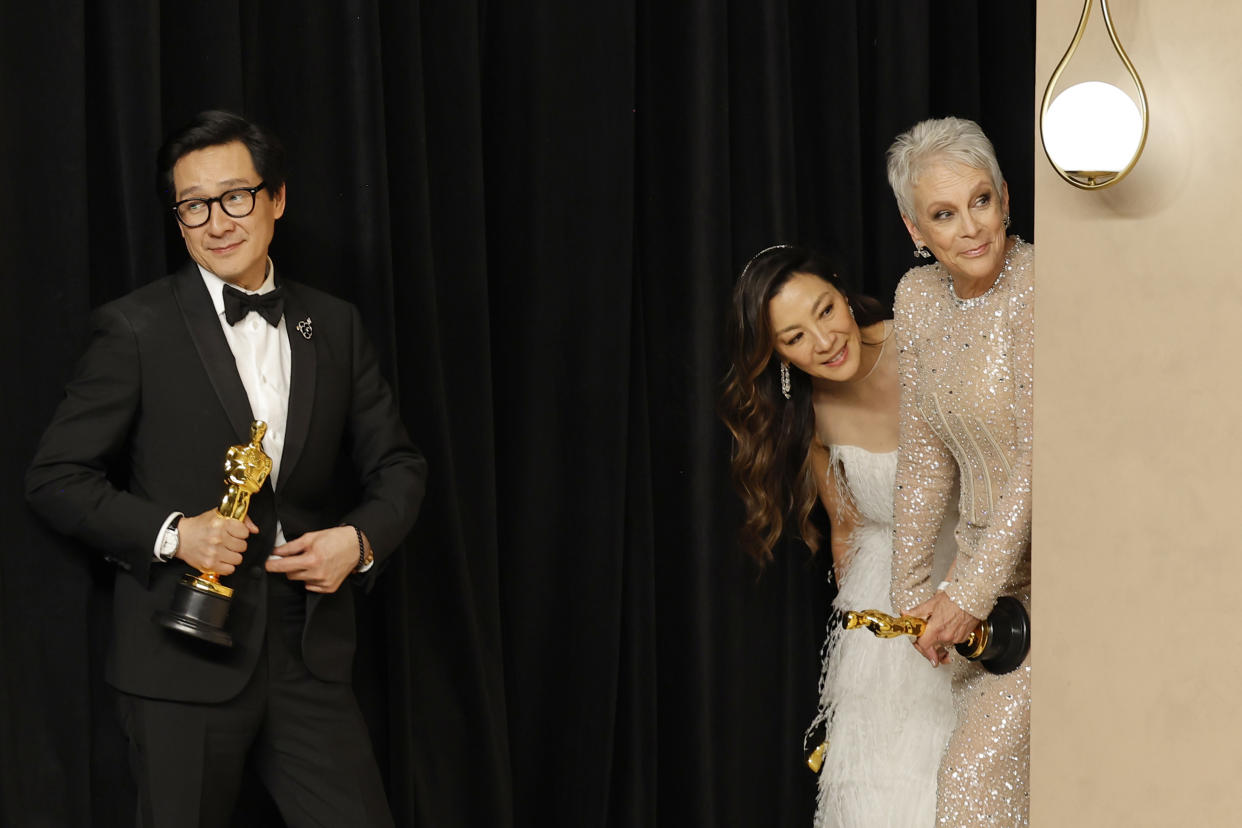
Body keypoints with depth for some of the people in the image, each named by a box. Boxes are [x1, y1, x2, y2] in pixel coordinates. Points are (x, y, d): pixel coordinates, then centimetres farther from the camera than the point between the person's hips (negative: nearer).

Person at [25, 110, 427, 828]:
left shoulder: (335, 327, 9)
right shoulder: (136, 329, -4)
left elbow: (397, 466, 13)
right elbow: (56, 478, -3)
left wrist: (360, 539, -8)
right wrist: (171, 532, -17)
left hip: (310, 654, 3)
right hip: (185, 656, -3)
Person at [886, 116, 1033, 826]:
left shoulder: (1039, 286, -19)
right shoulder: (919, 296, 3)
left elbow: (1042, 454, -22)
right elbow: (925, 449, 9)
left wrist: (970, 590, -20)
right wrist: (911, 589, 6)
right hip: (992, 564, 7)